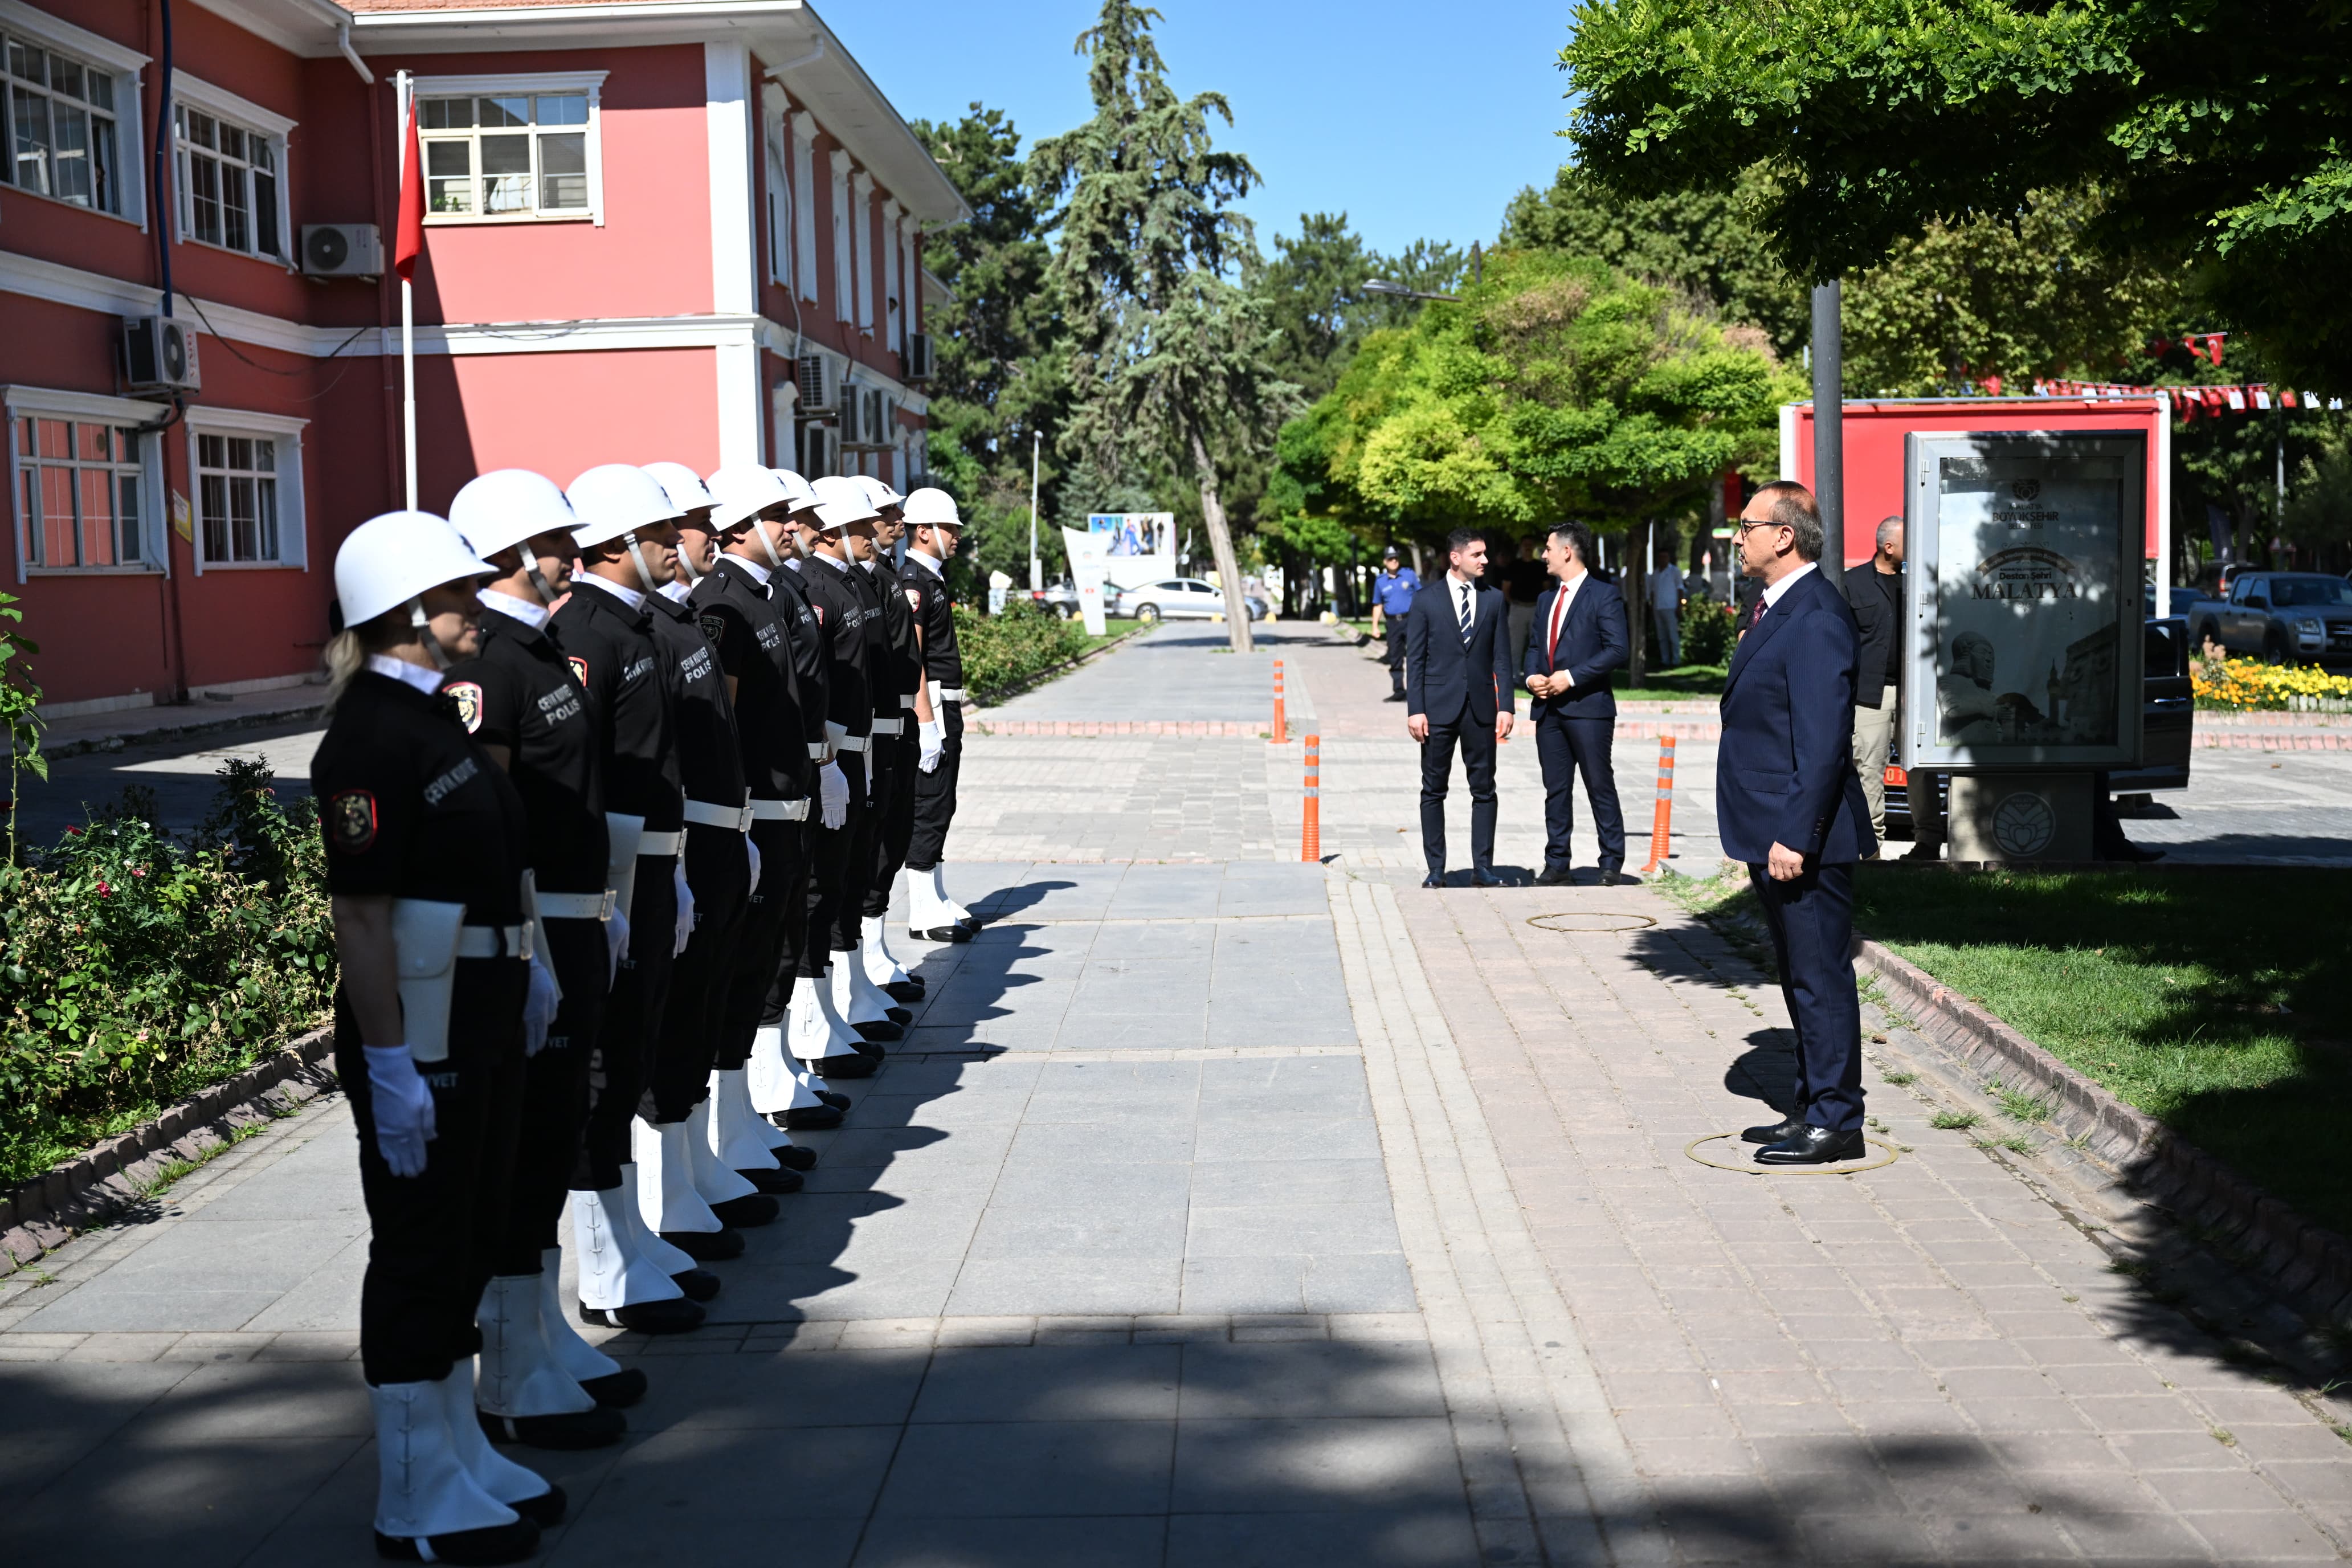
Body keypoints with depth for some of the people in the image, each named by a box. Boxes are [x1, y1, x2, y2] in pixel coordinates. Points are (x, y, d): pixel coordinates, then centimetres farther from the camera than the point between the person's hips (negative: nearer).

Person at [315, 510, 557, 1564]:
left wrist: (526, 978, 18)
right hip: (419, 1039, -9)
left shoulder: (433, 716, 11)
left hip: (482, 1024, 9)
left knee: (469, 1244, 18)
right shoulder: (370, 738, -18)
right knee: (419, 1256, 2)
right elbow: (361, 919, -22)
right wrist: (389, 1064, -23)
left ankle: (462, 1454, 32)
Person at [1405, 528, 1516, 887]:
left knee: (1484, 790, 4)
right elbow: (1415, 660, 0)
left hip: (1481, 709, 2)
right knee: (1433, 791, 3)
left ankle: (1483, 867, 11)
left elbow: (1502, 658, 6)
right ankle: (1436, 869, 11)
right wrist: (1415, 710, -8)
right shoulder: (1426, 602, 1)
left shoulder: (1493, 600, 7)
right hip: (1439, 709, -2)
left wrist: (1506, 706, -2)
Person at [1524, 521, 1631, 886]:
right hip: (1548, 707, 7)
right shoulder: (1546, 600, 18)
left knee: (1600, 787, -1)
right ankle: (1556, 863, 14)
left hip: (1587, 706, -7)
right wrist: (1532, 676, 2)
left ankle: (1612, 865, 5)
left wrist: (1571, 677, -17)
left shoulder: (1603, 597, -5)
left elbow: (1617, 650, -13)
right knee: (1556, 789, 9)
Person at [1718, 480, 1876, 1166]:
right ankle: (1811, 1107, 27)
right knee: (1801, 978, 17)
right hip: (1773, 836, 11)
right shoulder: (1779, 610, 14)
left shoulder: (1817, 619, -18)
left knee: (1821, 978, -2)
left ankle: (1835, 1123, 5)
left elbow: (1824, 741, -23)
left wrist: (1794, 836, -24)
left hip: (1804, 840, -11)